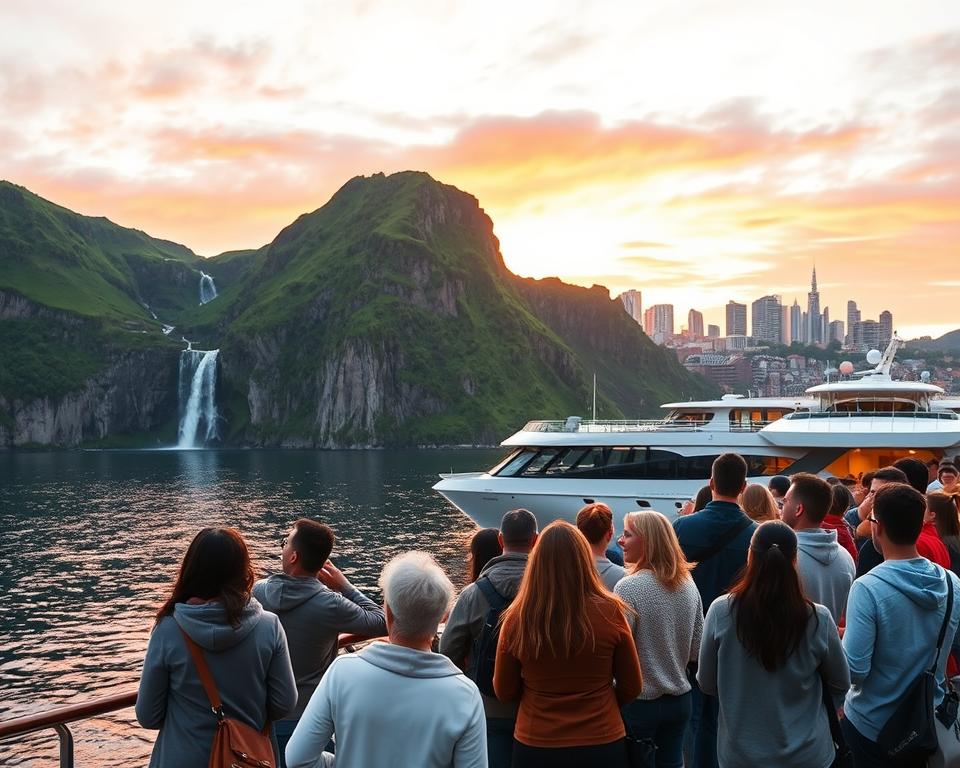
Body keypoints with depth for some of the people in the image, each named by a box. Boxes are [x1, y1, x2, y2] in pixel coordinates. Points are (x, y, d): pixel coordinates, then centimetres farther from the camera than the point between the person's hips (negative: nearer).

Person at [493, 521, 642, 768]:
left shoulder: (517, 618, -14)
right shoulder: (609, 612, -14)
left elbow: (504, 691, 0)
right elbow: (631, 688, -1)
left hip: (535, 747, 0)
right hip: (602, 745, 0)